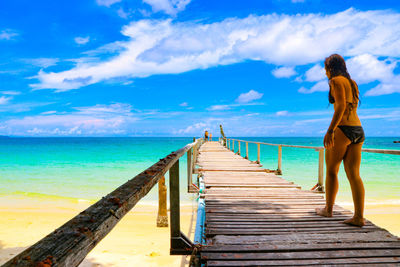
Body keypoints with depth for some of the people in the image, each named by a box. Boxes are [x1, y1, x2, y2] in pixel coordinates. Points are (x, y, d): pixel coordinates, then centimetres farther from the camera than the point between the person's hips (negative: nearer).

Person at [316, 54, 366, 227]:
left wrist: (330, 130, -23)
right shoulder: (351, 83, 21)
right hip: (358, 130, 8)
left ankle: (328, 209, 20)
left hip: (343, 129, -8)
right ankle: (359, 217, 2)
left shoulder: (336, 81, -5)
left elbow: (341, 106, -18)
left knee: (331, 171, 7)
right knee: (354, 174, 4)